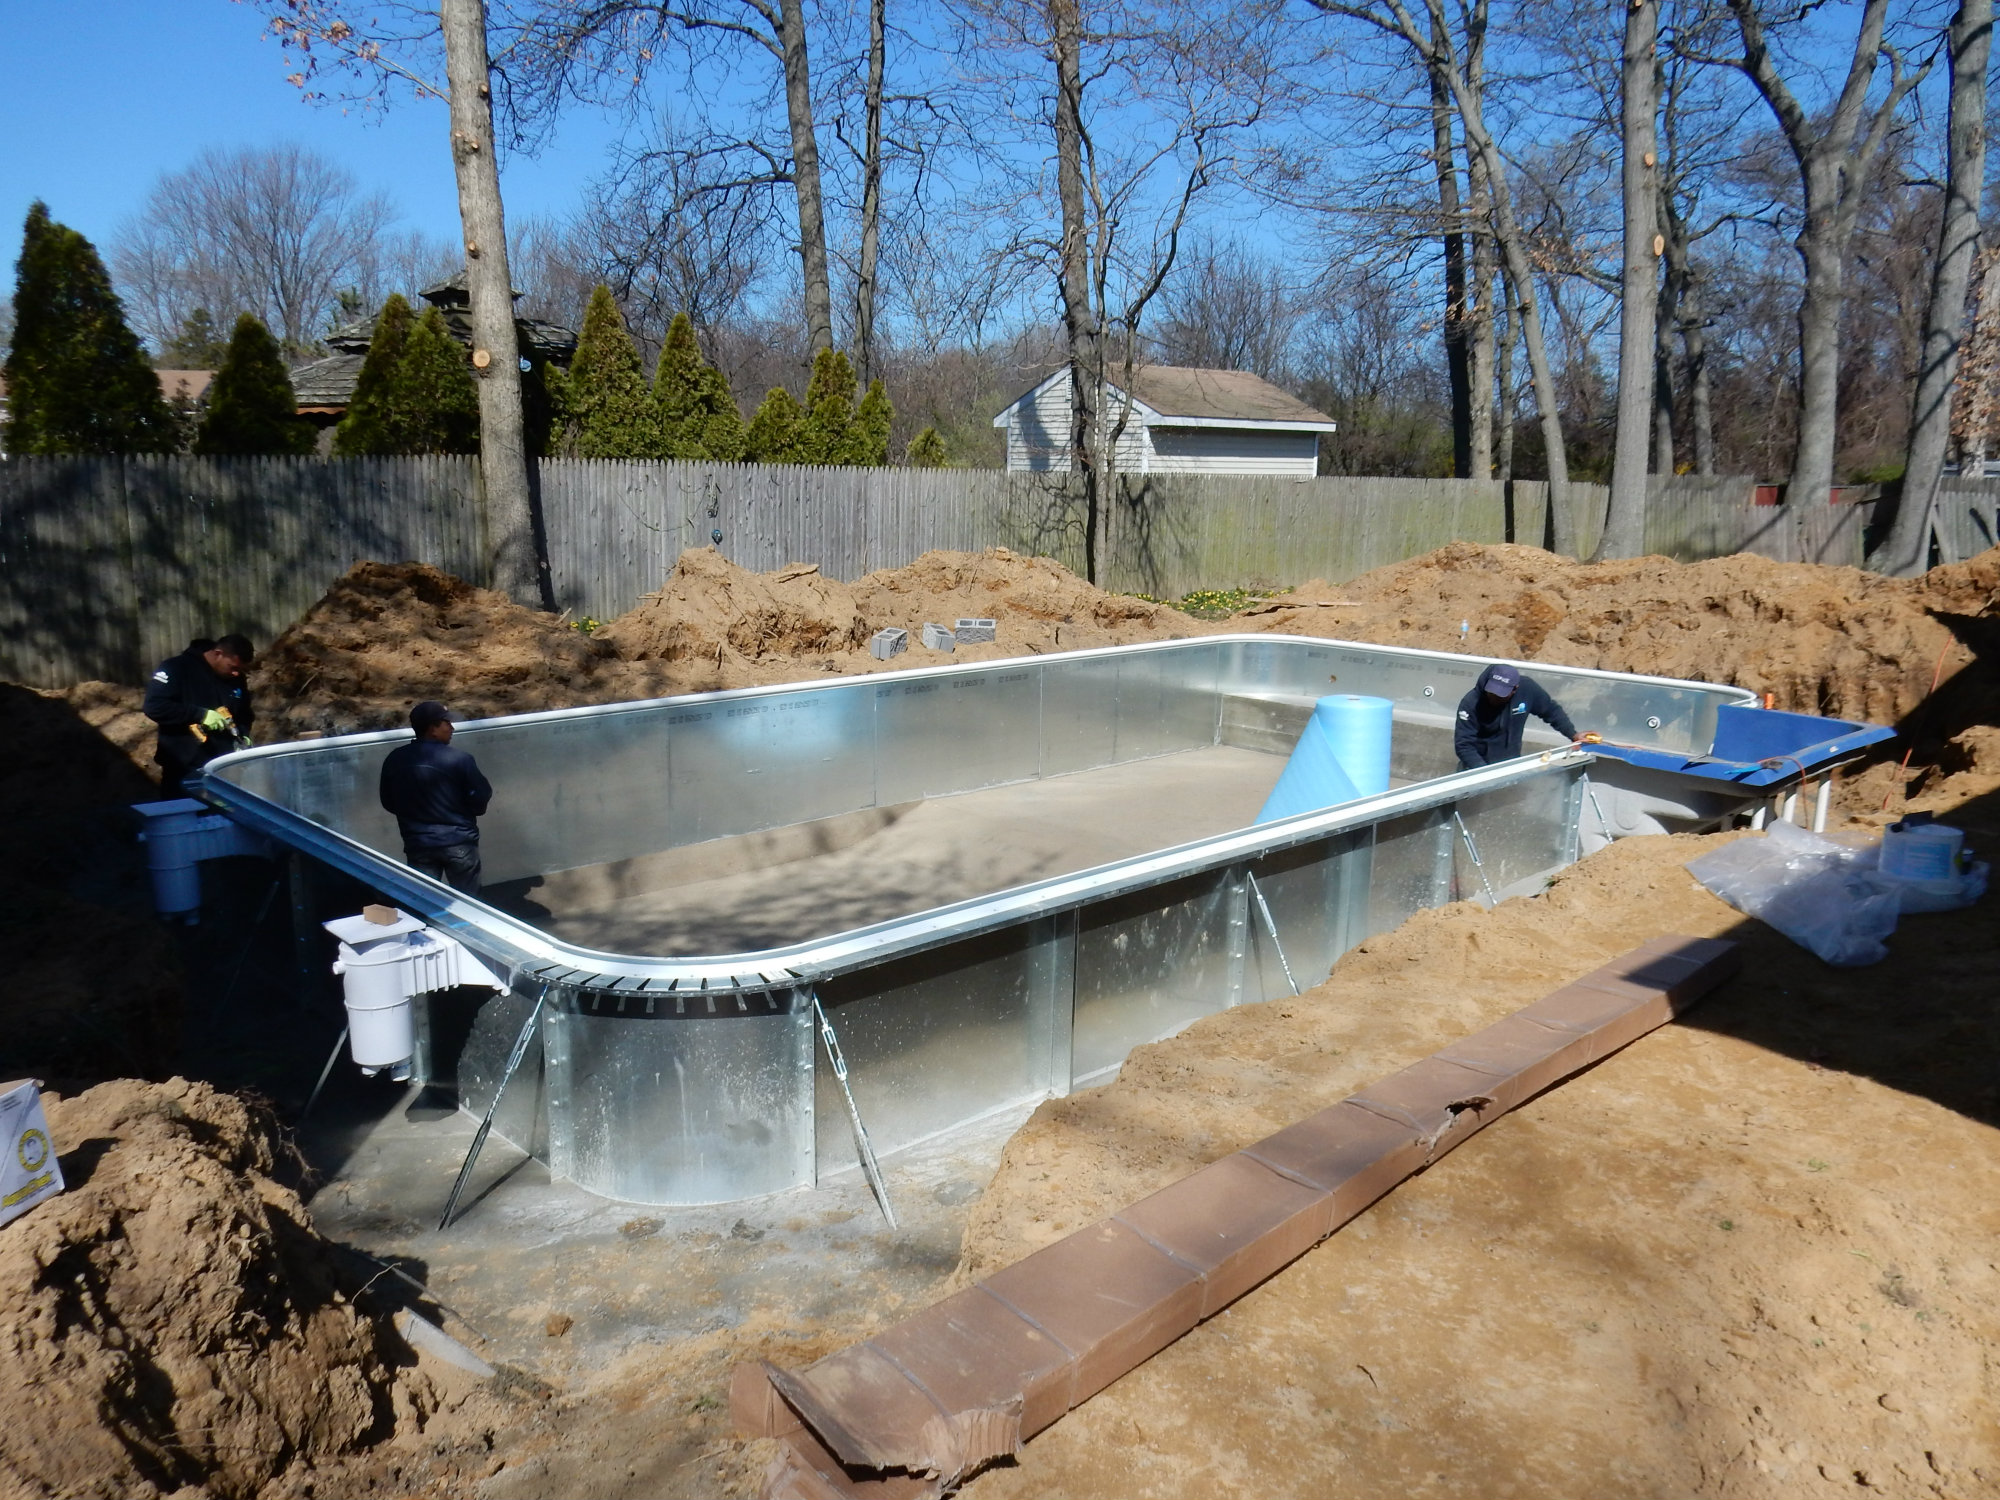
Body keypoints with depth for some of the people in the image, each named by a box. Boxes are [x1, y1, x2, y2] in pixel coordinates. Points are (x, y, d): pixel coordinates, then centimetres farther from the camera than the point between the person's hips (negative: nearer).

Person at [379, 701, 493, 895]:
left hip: (418, 844, 3)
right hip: (459, 842, -3)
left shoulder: (394, 760, -1)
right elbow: (480, 799, -6)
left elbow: (388, 803, 9)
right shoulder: (459, 760, -13)